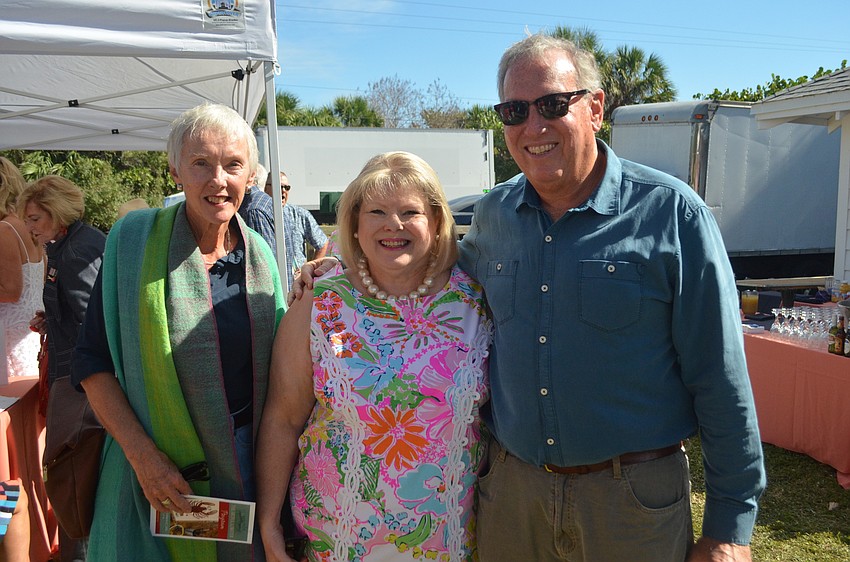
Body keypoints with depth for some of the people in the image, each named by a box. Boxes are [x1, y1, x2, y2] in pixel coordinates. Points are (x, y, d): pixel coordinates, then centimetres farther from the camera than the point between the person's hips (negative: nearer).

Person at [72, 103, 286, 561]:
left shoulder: (258, 253, 0)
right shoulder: (134, 241, -10)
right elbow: (93, 362, -9)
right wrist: (142, 454, -17)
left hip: (251, 455, 3)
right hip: (164, 470, -3)